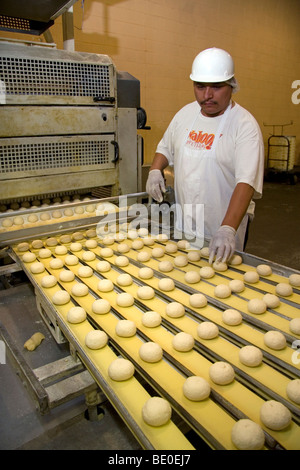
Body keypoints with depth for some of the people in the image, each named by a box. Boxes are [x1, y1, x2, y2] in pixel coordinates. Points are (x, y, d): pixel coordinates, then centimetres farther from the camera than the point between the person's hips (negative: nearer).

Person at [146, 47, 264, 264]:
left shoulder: (245, 124, -15)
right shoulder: (185, 113, 3)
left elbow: (246, 182, -25)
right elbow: (166, 147, 17)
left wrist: (227, 229, -37)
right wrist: (155, 170, -5)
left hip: (223, 231, -5)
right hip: (183, 224, 5)